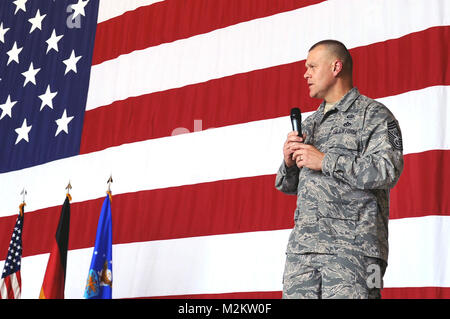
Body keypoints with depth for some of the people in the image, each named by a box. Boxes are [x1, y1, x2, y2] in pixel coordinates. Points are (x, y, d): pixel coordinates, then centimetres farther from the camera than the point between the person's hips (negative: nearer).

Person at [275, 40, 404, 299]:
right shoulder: (310, 124, 24)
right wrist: (289, 161, 4)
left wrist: (325, 160, -12)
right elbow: (287, 186, 27)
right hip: (302, 246, 6)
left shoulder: (373, 115, 3)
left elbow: (388, 171, -13)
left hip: (352, 246, -6)